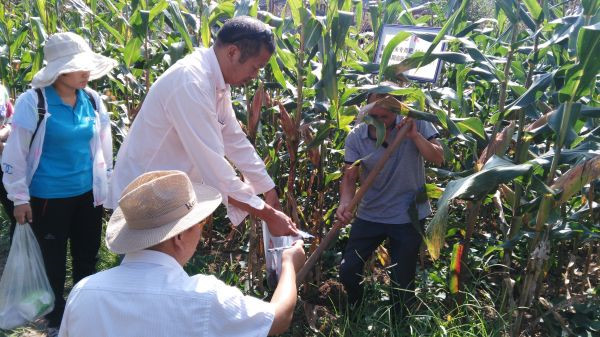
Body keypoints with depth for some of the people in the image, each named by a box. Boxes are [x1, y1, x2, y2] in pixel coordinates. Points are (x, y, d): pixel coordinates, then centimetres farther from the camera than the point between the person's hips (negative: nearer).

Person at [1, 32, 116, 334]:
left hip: (88, 193, 4)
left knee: (87, 258, 15)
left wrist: (106, 183, 14)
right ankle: (56, 320, 33)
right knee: (53, 263, 13)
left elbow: (103, 145, 10)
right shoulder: (33, 101, -14)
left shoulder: (92, 99, 0)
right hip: (48, 197, -4)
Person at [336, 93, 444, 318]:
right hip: (369, 215, 2)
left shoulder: (415, 123, -11)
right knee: (347, 271, 4)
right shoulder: (356, 137, -10)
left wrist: (414, 135, -26)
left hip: (408, 217, -1)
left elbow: (438, 159, -12)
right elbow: (349, 177, -13)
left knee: (403, 281, 10)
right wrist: (345, 203, -31)